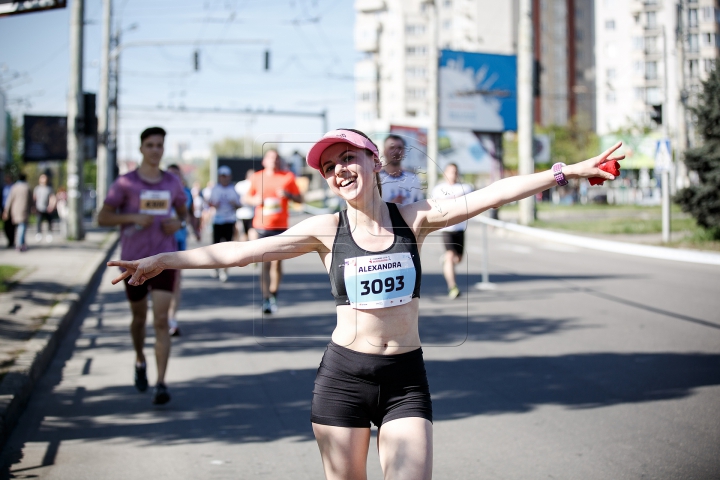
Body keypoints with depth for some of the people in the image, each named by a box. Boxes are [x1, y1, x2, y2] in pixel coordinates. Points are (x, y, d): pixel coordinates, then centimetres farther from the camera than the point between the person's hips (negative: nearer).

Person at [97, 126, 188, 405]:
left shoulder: (172, 183, 5)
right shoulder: (125, 183, -3)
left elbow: (183, 213, 19)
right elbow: (102, 218, -4)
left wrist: (178, 223, -4)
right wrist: (133, 217, -19)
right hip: (134, 260, 0)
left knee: (161, 320, -11)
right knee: (139, 317, 16)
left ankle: (161, 384, -13)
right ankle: (140, 362, 44)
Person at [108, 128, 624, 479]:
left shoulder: (415, 218, 1)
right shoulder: (326, 230, 0)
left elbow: (487, 196, -5)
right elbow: (242, 251, -3)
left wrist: (566, 171, -10)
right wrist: (165, 259, -7)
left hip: (406, 379, 0)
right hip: (344, 375, 0)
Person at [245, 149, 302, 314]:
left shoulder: (288, 177, 6)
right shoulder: (256, 177, 9)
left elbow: (299, 199, 9)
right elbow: (248, 198, 18)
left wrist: (288, 194, -10)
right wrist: (255, 200, -5)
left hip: (280, 226, 0)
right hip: (262, 225, 0)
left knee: (277, 262, -2)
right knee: (265, 263, -4)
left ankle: (273, 295, 15)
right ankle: (266, 300, -2)